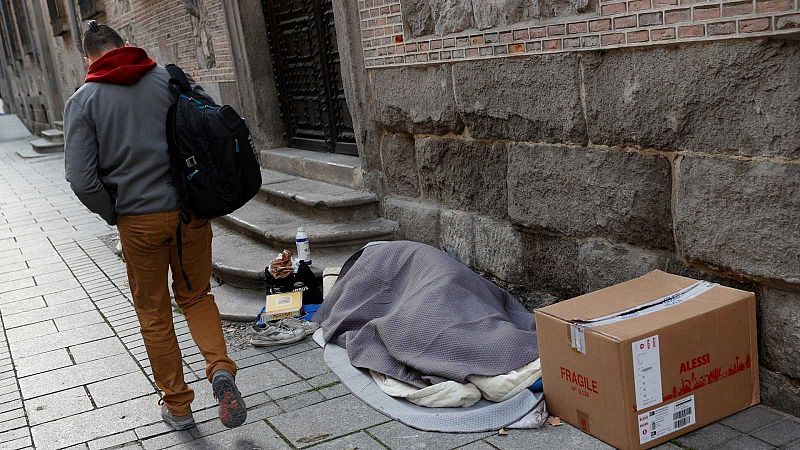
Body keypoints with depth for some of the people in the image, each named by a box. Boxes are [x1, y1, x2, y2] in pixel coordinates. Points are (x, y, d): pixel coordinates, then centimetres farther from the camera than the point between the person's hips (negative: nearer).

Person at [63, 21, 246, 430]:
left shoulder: (82, 101, -3)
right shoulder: (170, 79, 1)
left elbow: (82, 180, -12)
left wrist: (115, 216, 5)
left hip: (139, 222, -1)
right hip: (192, 212, 2)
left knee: (153, 313, 16)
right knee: (196, 295, 21)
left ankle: (177, 404, 23)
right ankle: (219, 367, -2)